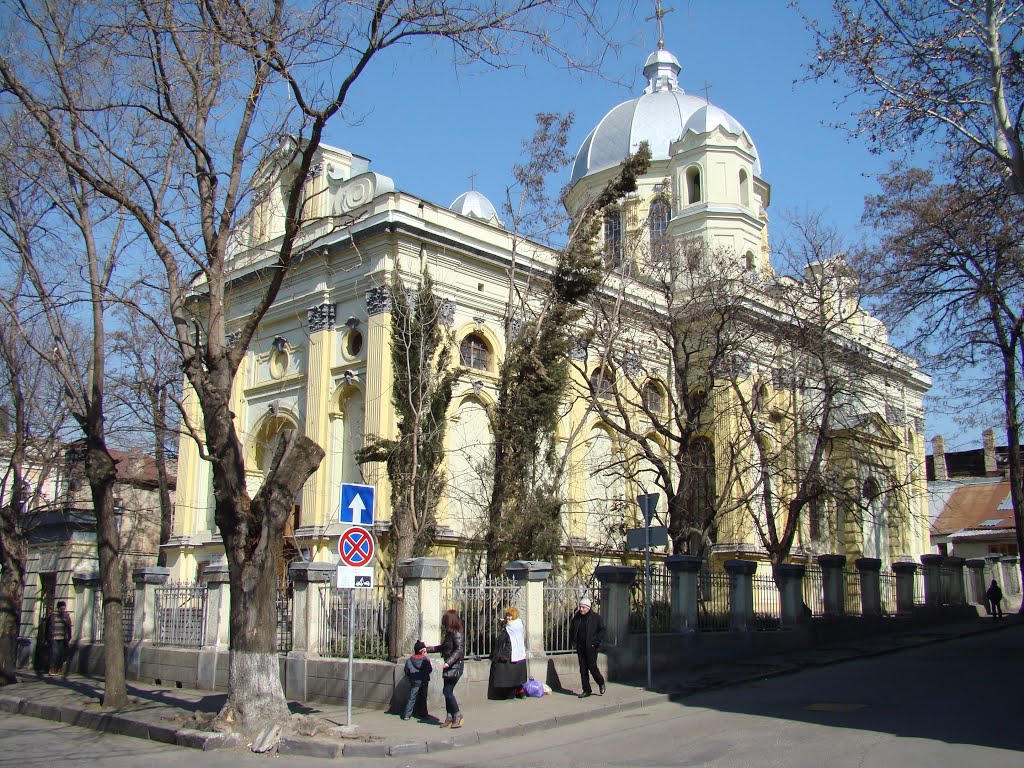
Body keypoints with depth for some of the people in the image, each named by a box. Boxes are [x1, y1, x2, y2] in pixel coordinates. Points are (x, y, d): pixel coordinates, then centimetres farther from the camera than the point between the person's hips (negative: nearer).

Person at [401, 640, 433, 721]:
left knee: (411, 698, 1)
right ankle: (424, 714, 18)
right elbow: (429, 670, -3)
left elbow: (406, 672, 3)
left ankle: (407, 714, -6)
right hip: (424, 681, 0)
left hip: (414, 681, 0)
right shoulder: (426, 660, -7)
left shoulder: (409, 660, -1)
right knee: (423, 698, 14)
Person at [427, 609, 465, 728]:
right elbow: (442, 647, 28)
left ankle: (458, 716, -1)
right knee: (447, 692, 8)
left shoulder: (457, 634, -14)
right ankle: (449, 717, 13)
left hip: (454, 668, -9)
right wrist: (428, 649, 31)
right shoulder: (449, 634, 15)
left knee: (447, 691, -11)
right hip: (449, 668, 9)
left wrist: (448, 662, -28)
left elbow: (459, 650, -22)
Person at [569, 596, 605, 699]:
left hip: (591, 647, -5)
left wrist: (597, 642, -10)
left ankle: (601, 683, 20)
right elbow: (571, 630, 22)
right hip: (580, 647, 5)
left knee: (592, 666, -7)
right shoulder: (576, 617, 8)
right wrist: (574, 640, 10)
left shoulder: (595, 617, -5)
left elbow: (602, 630, -4)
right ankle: (586, 690, 12)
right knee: (583, 669, 5)